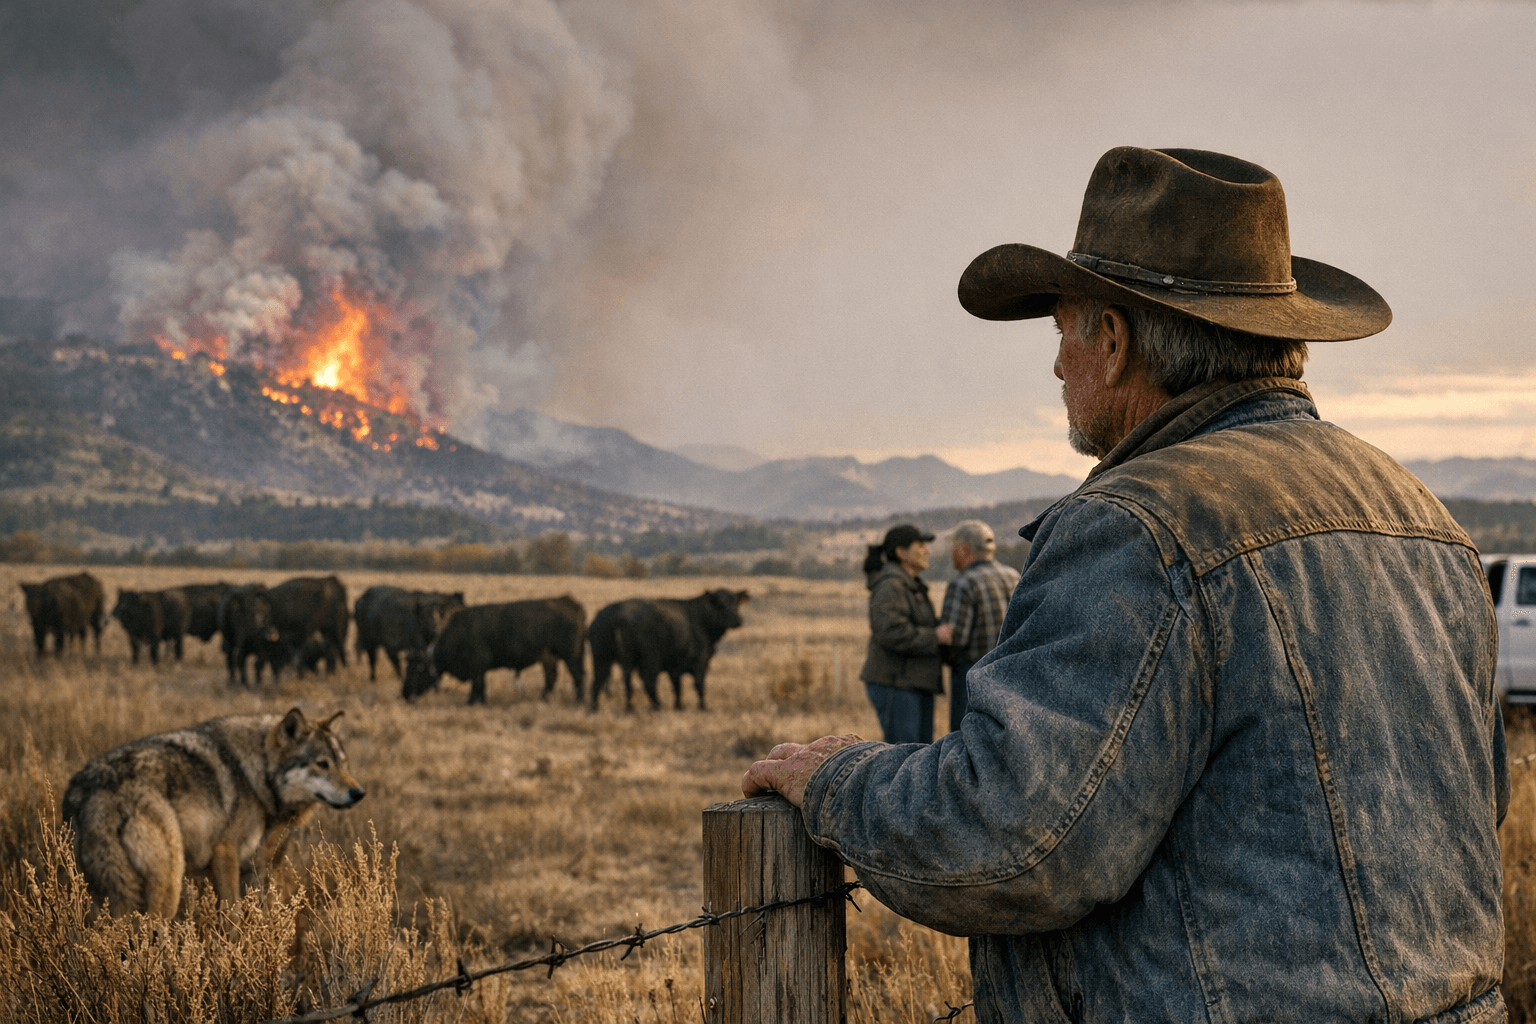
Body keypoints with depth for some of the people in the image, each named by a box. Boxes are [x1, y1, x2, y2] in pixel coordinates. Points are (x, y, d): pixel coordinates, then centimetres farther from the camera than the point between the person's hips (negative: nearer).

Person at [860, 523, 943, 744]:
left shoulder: (911, 586, 17)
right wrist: (936, 637, -19)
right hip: (894, 684, -10)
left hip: (915, 684, 10)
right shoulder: (890, 585, -14)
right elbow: (892, 633, -25)